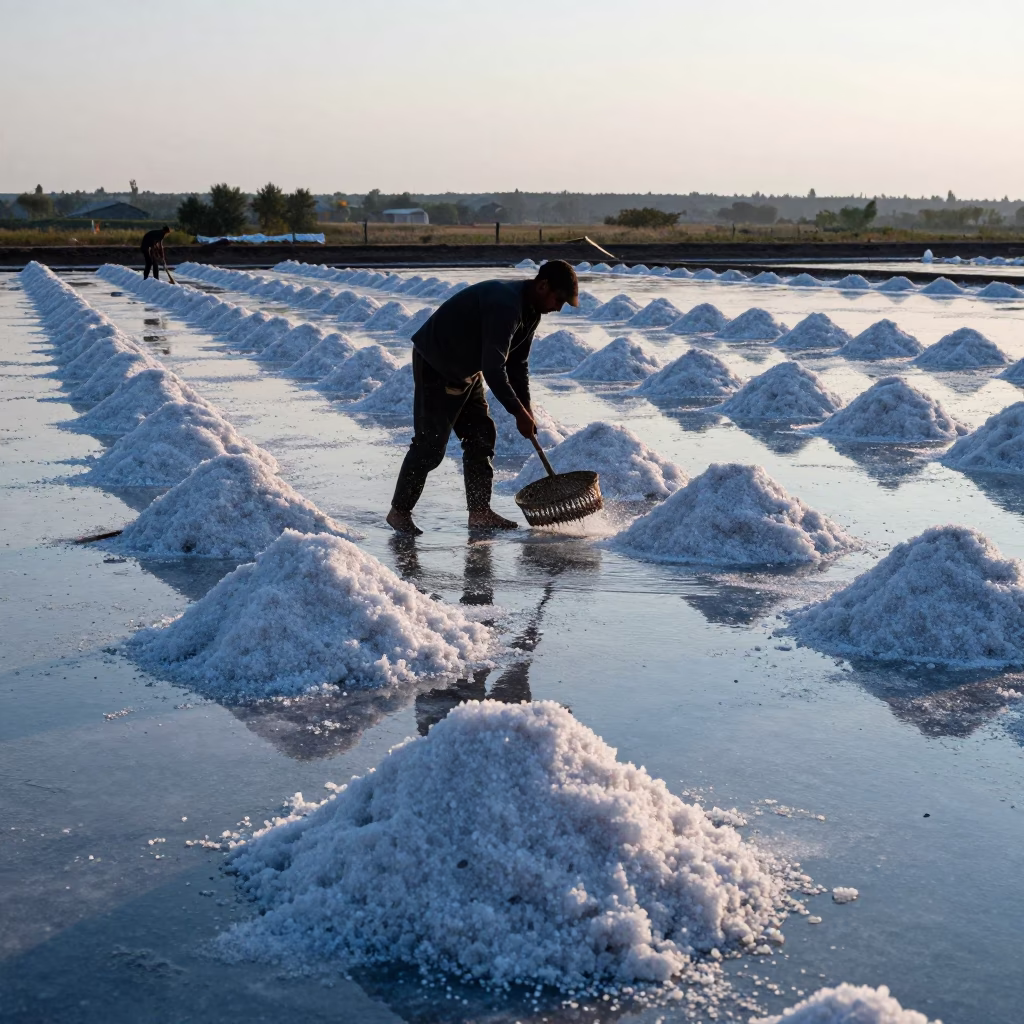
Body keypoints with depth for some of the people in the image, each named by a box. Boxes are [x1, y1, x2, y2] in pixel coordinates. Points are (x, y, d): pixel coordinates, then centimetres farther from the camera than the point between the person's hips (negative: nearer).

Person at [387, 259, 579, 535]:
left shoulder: (530, 310, 2)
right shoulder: (505, 304, -31)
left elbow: (517, 364, 11)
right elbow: (493, 369, -33)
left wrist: (525, 409, 4)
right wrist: (519, 412, -26)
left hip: (467, 370, 10)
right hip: (435, 365, -10)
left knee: (481, 437, 6)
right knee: (431, 443, -8)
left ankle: (479, 512, 11)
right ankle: (399, 511, 4)